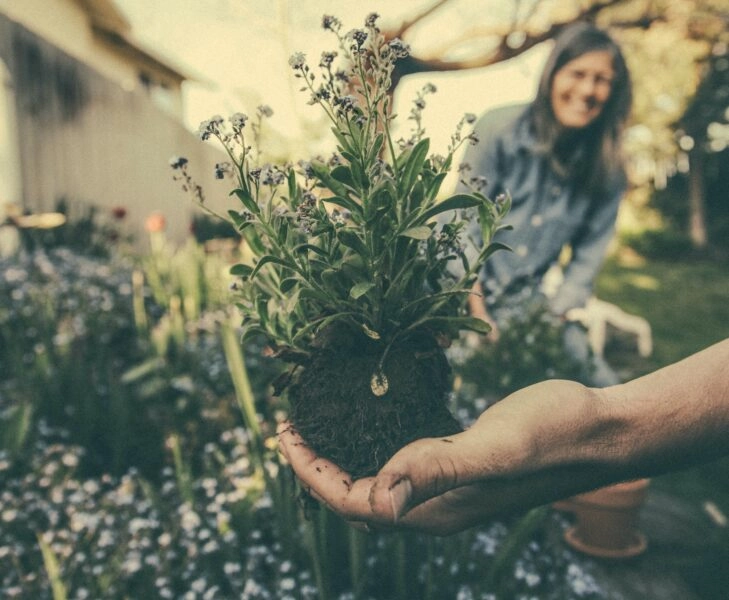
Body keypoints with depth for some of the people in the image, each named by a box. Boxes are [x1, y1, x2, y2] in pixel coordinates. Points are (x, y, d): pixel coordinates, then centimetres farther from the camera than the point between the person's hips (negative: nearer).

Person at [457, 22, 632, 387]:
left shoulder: (607, 168, -2)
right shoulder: (501, 129, -12)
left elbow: (588, 257, 2)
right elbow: (464, 225, -12)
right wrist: (479, 314, -15)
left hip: (530, 302, 3)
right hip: (463, 290, -3)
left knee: (604, 390, -6)